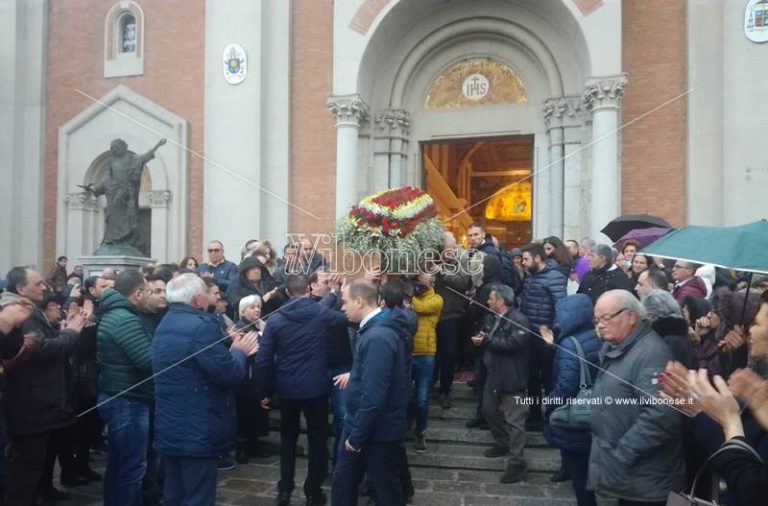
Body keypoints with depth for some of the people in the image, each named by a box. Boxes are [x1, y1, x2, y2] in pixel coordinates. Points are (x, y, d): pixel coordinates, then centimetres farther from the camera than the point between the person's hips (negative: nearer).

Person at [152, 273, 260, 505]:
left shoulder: (166, 324, 11)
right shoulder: (200, 325, -20)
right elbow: (228, 374, -22)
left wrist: (230, 348, 10)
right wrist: (239, 352, -4)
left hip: (169, 429, 10)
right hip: (197, 432, -9)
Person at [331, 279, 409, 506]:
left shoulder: (378, 338, -27)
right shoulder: (375, 329, 6)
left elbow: (373, 397, -29)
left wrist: (357, 435, -20)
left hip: (378, 432, -9)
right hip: (362, 427, 9)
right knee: (342, 482, 19)